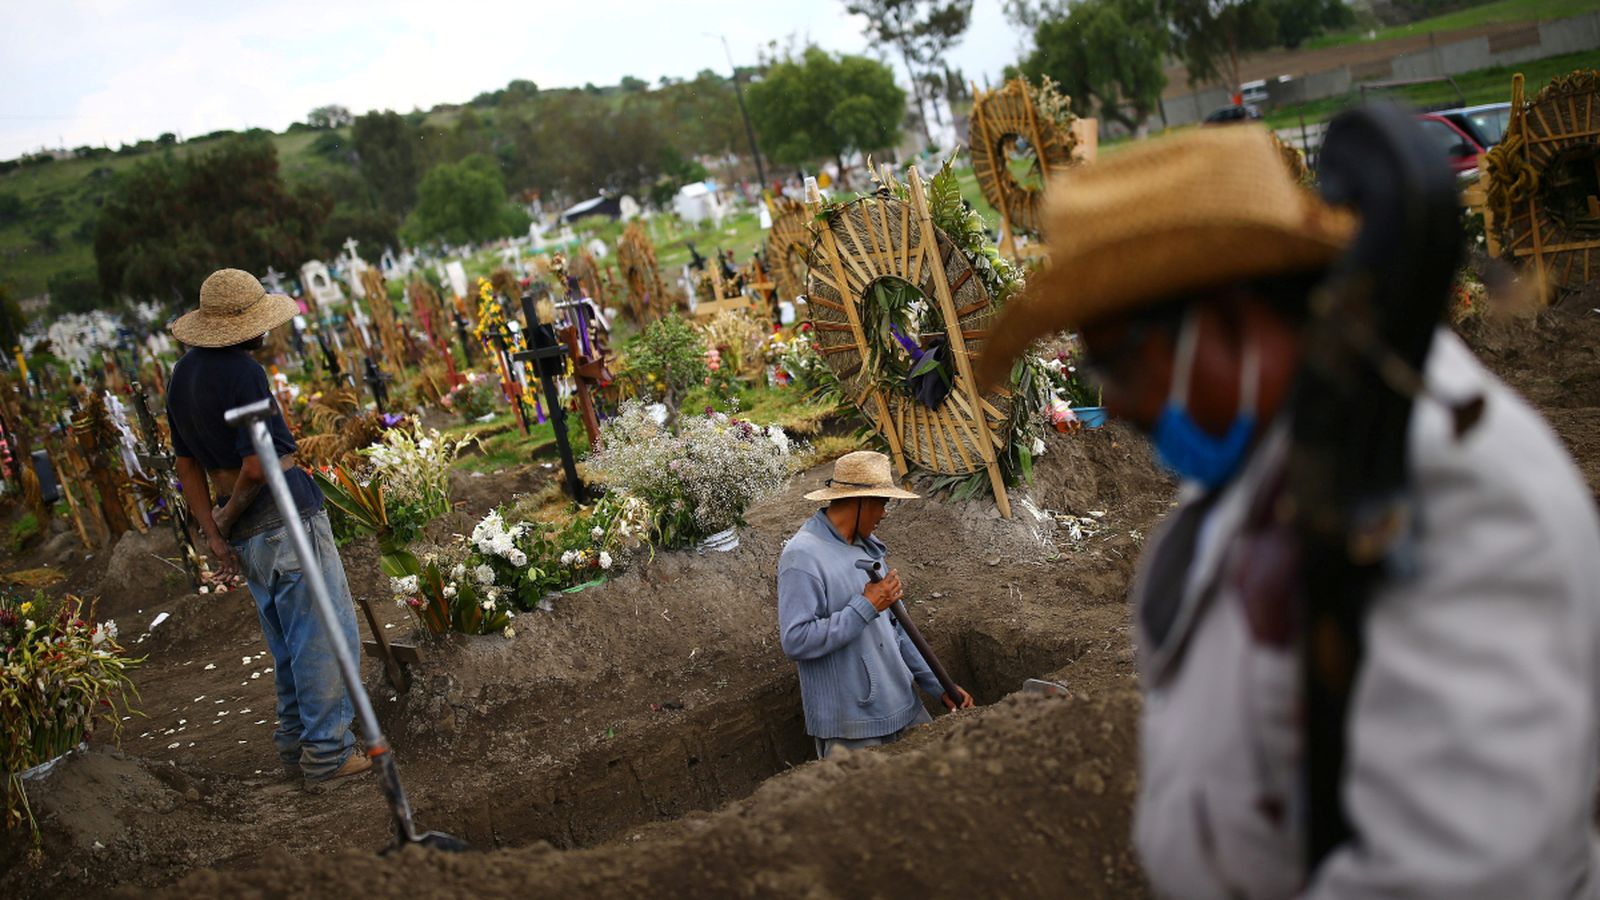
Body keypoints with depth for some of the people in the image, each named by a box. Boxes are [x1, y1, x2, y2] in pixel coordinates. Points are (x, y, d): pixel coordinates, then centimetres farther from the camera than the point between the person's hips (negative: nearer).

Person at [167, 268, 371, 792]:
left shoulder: (183, 374, 10)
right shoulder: (244, 373, -17)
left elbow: (187, 465, 10)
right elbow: (255, 467, -22)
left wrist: (213, 532, 6)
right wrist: (227, 519, -5)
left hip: (245, 530, 9)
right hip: (286, 518, -9)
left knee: (288, 645, 20)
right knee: (326, 637, 0)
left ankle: (295, 746, 28)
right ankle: (327, 757, 5)